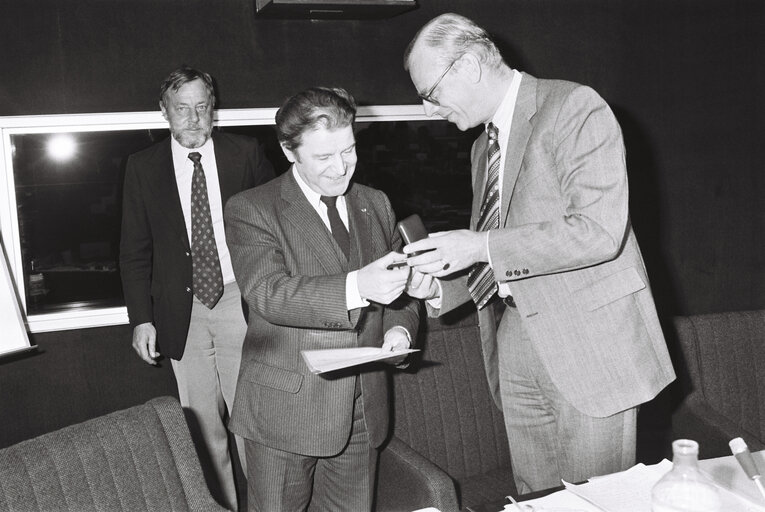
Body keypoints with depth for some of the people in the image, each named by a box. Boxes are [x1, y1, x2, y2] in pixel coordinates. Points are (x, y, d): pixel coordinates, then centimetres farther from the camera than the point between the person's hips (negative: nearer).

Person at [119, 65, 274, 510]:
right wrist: (141, 318, -1)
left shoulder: (246, 154, 1)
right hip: (182, 311, 1)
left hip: (242, 303, -1)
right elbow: (135, 251, 6)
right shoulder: (144, 167, 4)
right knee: (203, 424, 10)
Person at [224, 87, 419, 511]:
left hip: (362, 412, 5)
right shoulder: (250, 210, -8)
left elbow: (398, 284, 15)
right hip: (284, 413, -4)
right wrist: (356, 286, -38)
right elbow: (268, 294, -23)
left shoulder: (375, 205, 9)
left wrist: (400, 327, -7)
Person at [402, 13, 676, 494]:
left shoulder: (575, 107, -10)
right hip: (514, 348, 7)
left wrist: (482, 247, -20)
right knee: (535, 499, 13)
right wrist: (439, 286, 2)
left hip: (589, 344, -7)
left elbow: (599, 231, -22)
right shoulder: (484, 147, 15)